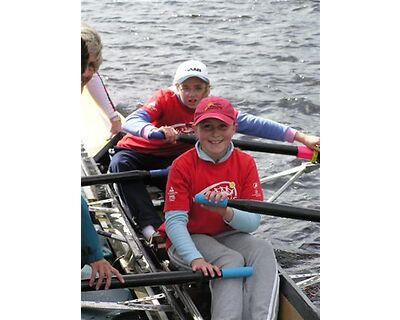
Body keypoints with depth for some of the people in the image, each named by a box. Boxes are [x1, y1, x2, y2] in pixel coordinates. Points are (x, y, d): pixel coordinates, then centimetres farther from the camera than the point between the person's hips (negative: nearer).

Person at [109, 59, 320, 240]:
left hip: (173, 158, 3)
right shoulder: (165, 99, -24)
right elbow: (130, 122, -39)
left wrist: (301, 138, -28)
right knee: (120, 164, -35)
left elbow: (252, 124, -21)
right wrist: (154, 131, -63)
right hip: (138, 152, -3)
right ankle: (151, 226, -41)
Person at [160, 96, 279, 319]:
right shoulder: (183, 166, -12)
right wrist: (195, 259, -37)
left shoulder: (246, 163, -4)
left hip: (228, 236, 3)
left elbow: (254, 222, -10)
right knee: (232, 260, -31)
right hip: (189, 240, -3)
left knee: (263, 250, -26)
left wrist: (226, 212, -33)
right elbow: (174, 221, -20)